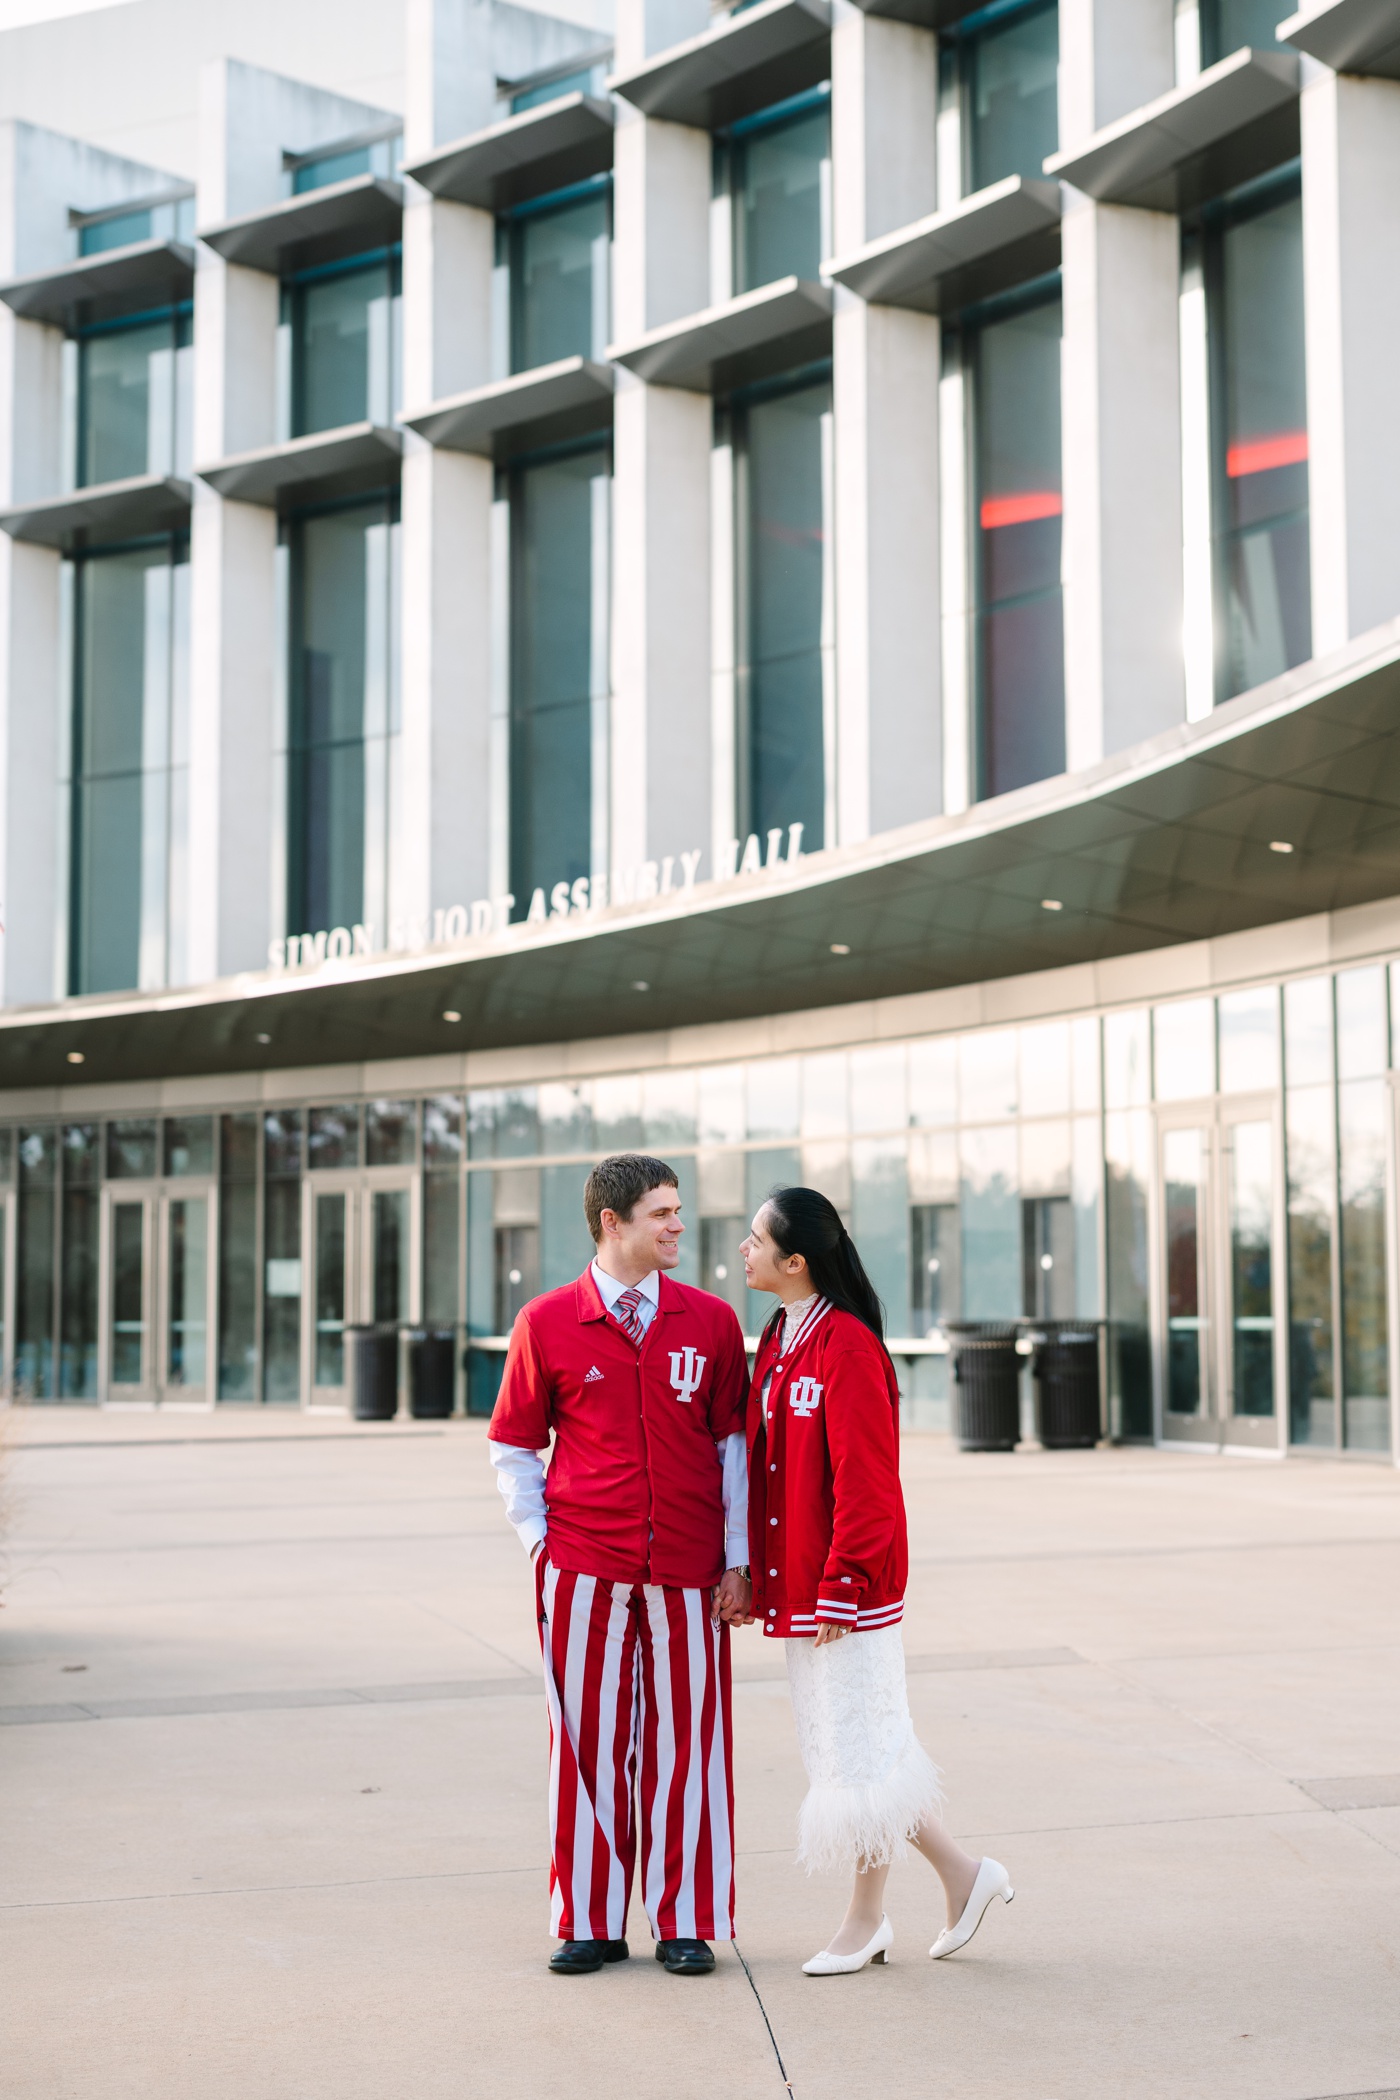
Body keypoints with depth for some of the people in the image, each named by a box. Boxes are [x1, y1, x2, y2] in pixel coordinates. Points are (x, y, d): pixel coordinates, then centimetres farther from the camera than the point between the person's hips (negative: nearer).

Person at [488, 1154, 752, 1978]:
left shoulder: (711, 1321, 4)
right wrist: (540, 1543, 0)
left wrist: (739, 1562, 2)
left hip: (688, 1571, 1)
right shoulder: (547, 1324, 1)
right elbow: (514, 1448, 9)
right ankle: (590, 1923, 17)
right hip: (585, 1571, -1)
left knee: (686, 1740, 6)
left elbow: (736, 1446, 6)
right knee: (588, 1740, 5)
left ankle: (686, 1924, 17)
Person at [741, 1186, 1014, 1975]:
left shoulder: (846, 1347, -16)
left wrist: (840, 1585, -19)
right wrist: (758, 1573, 15)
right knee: (841, 1741, 13)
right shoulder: (780, 1341, 12)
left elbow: (864, 1480, -19)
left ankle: (866, 1919, 13)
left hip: (849, 1584, -9)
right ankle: (962, 1873, 24)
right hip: (799, 1581, 10)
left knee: (857, 1743, 1)